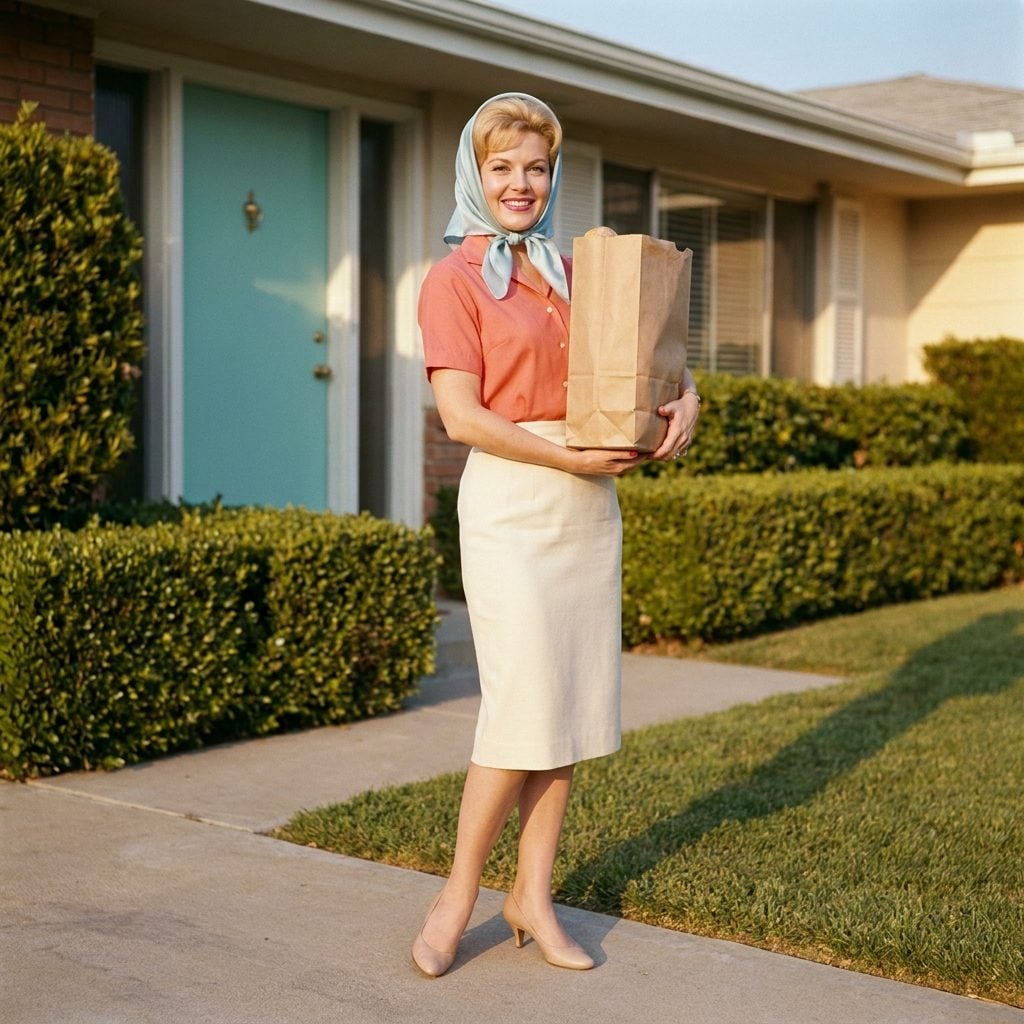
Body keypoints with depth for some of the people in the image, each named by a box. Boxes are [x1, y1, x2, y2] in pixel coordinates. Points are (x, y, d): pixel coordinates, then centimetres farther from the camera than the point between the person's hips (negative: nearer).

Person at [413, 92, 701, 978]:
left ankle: (534, 894, 17)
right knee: (524, 703, -8)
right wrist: (570, 457, -16)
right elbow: (462, 415, -12)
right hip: (511, 502, -6)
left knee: (572, 705, 6)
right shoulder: (455, 280, -3)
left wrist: (685, 400, 1)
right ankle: (458, 898, 8)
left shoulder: (574, 273, 14)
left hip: (589, 505, 6)